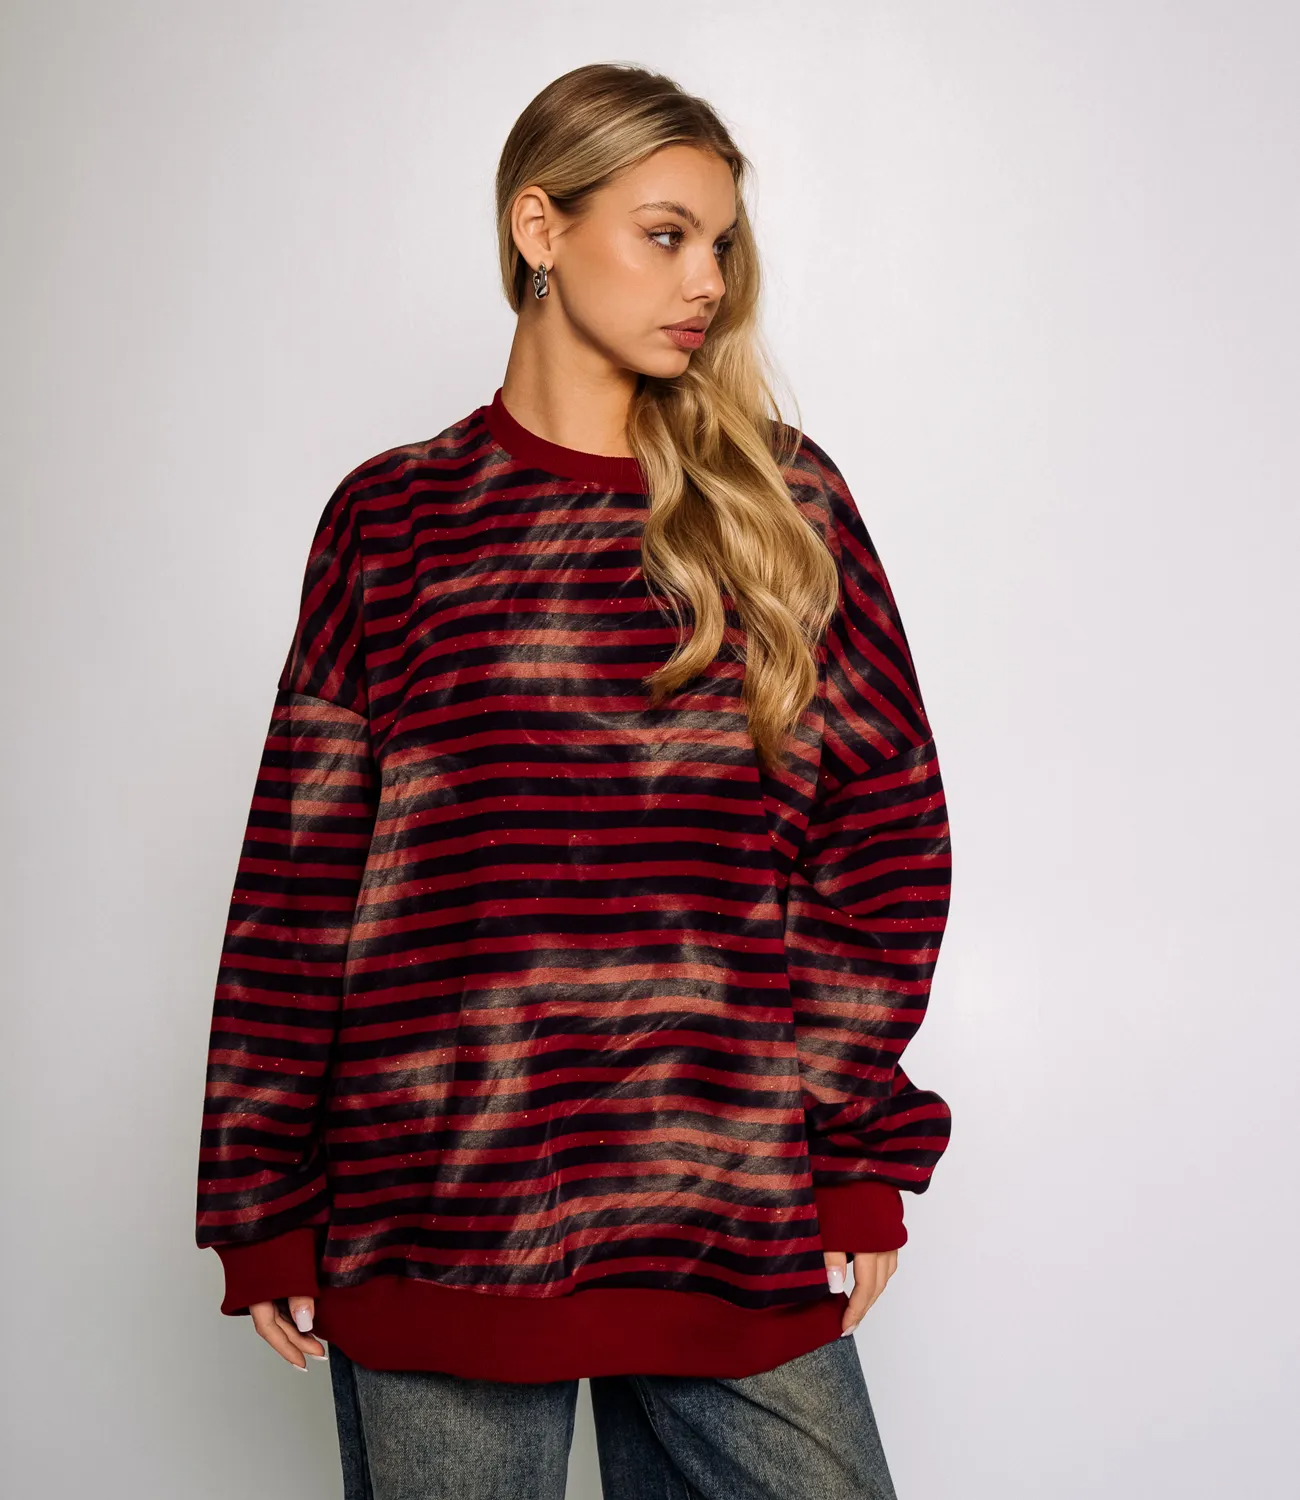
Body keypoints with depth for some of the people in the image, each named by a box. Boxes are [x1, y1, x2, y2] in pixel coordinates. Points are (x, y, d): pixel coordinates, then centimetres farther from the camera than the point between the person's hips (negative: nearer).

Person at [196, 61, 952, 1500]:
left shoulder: (784, 500, 7)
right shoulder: (392, 518, 4)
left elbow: (887, 829, 5)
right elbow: (298, 878, 3)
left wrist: (862, 1159, 0)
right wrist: (264, 1211, 2)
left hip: (739, 1234, 1)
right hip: (432, 1233, -1)